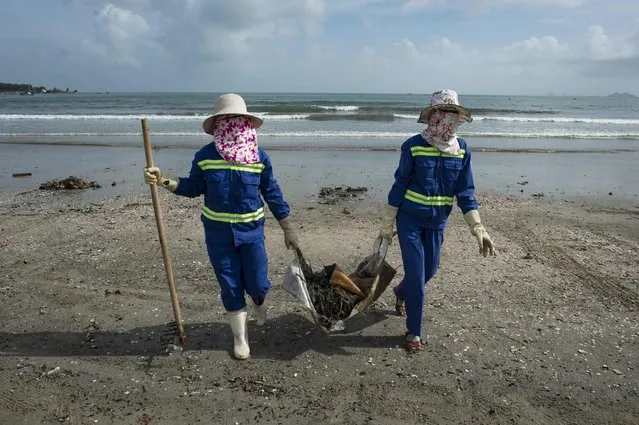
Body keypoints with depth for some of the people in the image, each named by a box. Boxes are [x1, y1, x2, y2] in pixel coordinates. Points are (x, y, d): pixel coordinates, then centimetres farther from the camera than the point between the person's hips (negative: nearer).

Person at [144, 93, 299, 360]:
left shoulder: (260, 157, -7)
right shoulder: (205, 156, -6)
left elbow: (272, 193, 0)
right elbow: (193, 188, 7)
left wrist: (288, 229, 3)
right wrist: (164, 180, -10)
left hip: (251, 231, 0)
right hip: (217, 233, 1)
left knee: (258, 285, 1)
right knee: (230, 287, 9)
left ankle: (259, 301, 41)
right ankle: (240, 337, 29)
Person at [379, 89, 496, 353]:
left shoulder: (462, 149, -5)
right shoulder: (413, 146, -15)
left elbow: (465, 192, -2)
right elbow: (399, 185, -8)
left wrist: (478, 229, -11)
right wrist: (387, 224, -5)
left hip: (437, 222, 4)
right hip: (410, 220, -4)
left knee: (429, 270, 18)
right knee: (416, 275, -3)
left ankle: (401, 292, 52)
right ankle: (414, 332, 18)